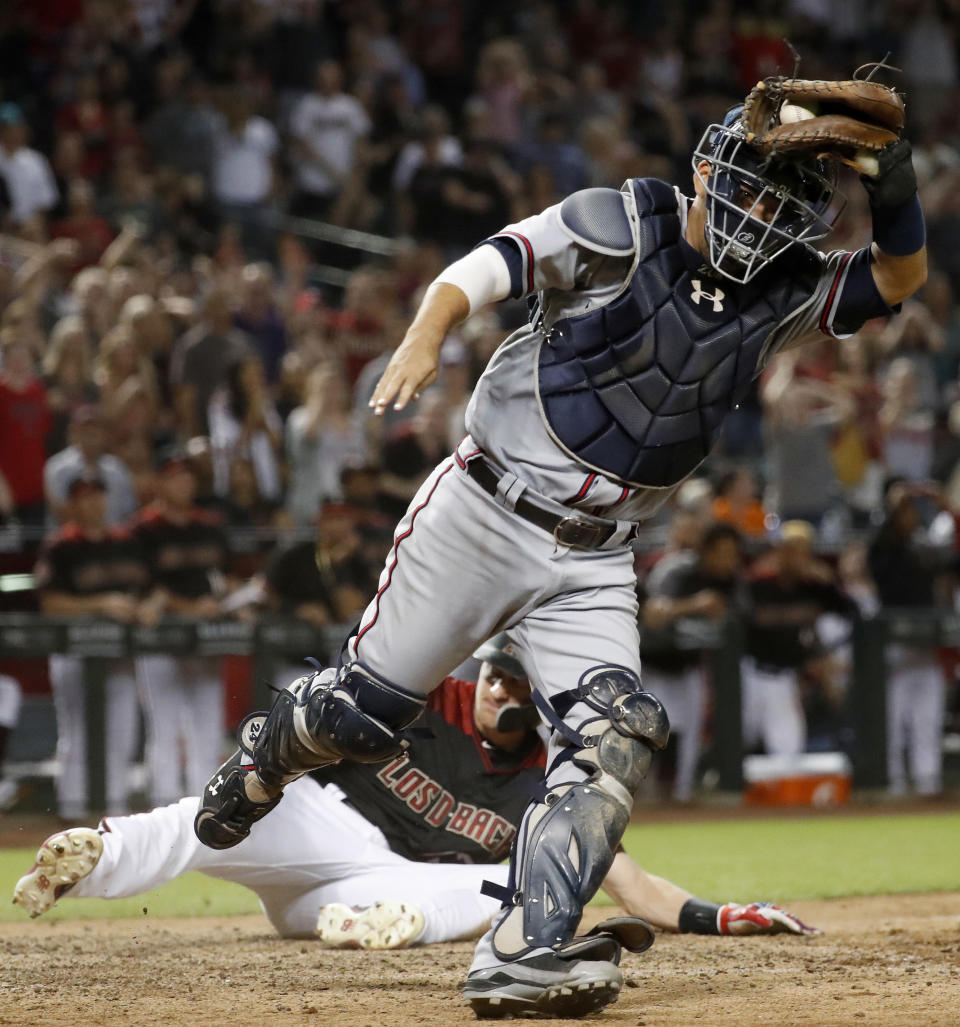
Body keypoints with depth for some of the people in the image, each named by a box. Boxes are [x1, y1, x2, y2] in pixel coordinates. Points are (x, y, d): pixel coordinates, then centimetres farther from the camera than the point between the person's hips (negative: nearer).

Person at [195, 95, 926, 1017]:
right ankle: (268, 759, 38)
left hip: (593, 563, 4)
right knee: (362, 714, 2)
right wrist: (426, 335, -40)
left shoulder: (782, 294, 3)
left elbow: (899, 281, -3)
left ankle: (520, 957, -22)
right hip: (482, 515, -4)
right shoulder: (616, 230, -11)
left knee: (613, 736, -17)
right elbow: (477, 273, -19)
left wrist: (895, 203, -23)